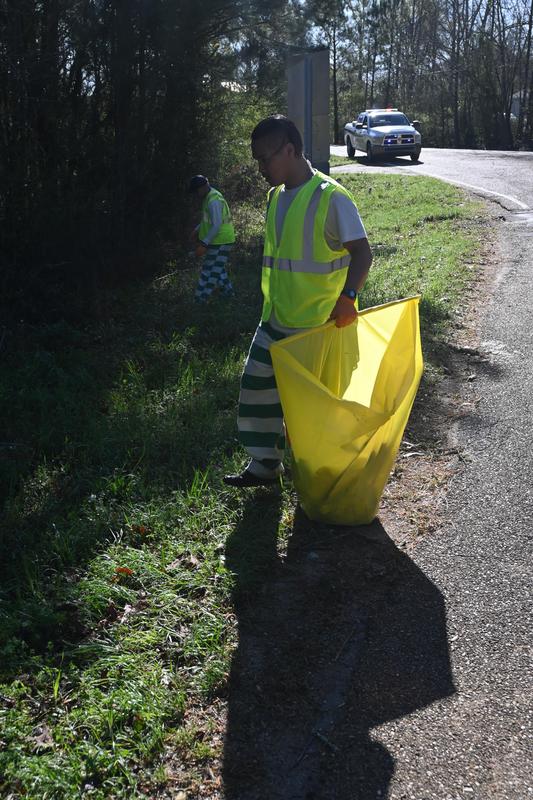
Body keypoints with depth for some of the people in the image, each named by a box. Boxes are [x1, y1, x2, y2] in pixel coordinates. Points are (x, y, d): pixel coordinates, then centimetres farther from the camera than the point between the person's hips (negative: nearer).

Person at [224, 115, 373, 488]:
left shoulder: (330, 197, -16)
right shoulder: (276, 196, 8)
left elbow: (362, 252, -19)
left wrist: (347, 296, -34)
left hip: (318, 325, -8)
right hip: (275, 320, 8)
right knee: (258, 387, 10)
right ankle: (265, 464, 25)